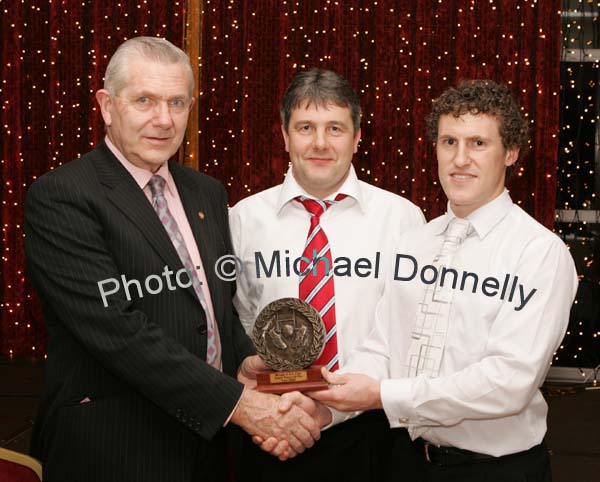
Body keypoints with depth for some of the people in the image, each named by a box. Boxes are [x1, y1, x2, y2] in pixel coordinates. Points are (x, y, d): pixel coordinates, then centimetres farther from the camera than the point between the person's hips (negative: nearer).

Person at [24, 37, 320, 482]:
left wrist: (243, 359, -2)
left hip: (206, 439, 7)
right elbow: (115, 329, -22)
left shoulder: (208, 193, 10)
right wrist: (235, 401, -24)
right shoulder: (59, 197, -13)